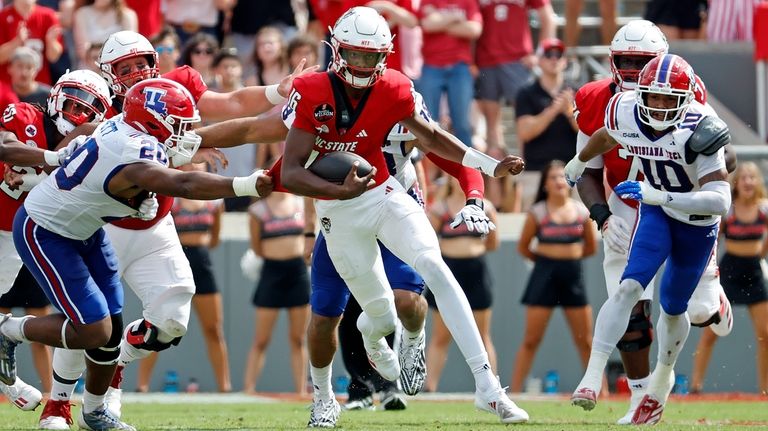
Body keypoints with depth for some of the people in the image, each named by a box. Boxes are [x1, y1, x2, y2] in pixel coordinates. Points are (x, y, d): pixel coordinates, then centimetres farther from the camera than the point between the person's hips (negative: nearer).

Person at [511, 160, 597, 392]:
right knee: (531, 340, -2)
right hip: (544, 276, -3)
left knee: (585, 341, 7)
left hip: (573, 275, 3)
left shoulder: (581, 211, 4)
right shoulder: (537, 213, -3)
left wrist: (569, 257, 10)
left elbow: (591, 247, 14)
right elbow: (523, 247, 5)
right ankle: (514, 391, 1)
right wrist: (546, 259, 8)